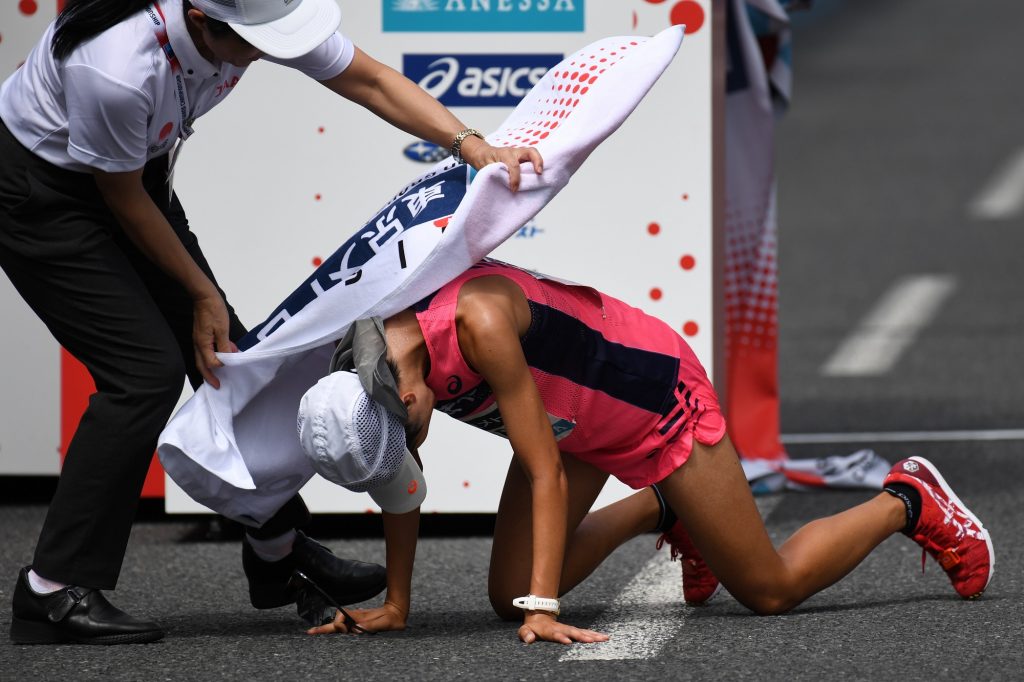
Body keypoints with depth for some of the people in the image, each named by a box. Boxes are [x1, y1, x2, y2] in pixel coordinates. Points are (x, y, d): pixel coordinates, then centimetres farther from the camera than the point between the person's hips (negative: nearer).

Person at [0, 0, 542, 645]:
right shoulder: (119, 69, -39)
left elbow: (371, 81, -7)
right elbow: (123, 200, -21)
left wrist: (473, 146, -20)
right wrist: (201, 295, -8)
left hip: (137, 170, 8)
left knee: (220, 350, 8)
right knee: (146, 369, -16)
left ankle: (278, 550, 24)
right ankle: (53, 595, -11)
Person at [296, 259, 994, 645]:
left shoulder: (477, 321, -39)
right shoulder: (371, 351, -17)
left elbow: (546, 474, -35)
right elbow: (402, 485, -1)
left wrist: (543, 610, -37)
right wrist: (395, 606, 0)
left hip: (656, 395, -7)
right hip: (578, 422, 7)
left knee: (771, 589, -1)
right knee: (510, 597, 2)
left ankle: (908, 502, 24)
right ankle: (655, 509, 25)